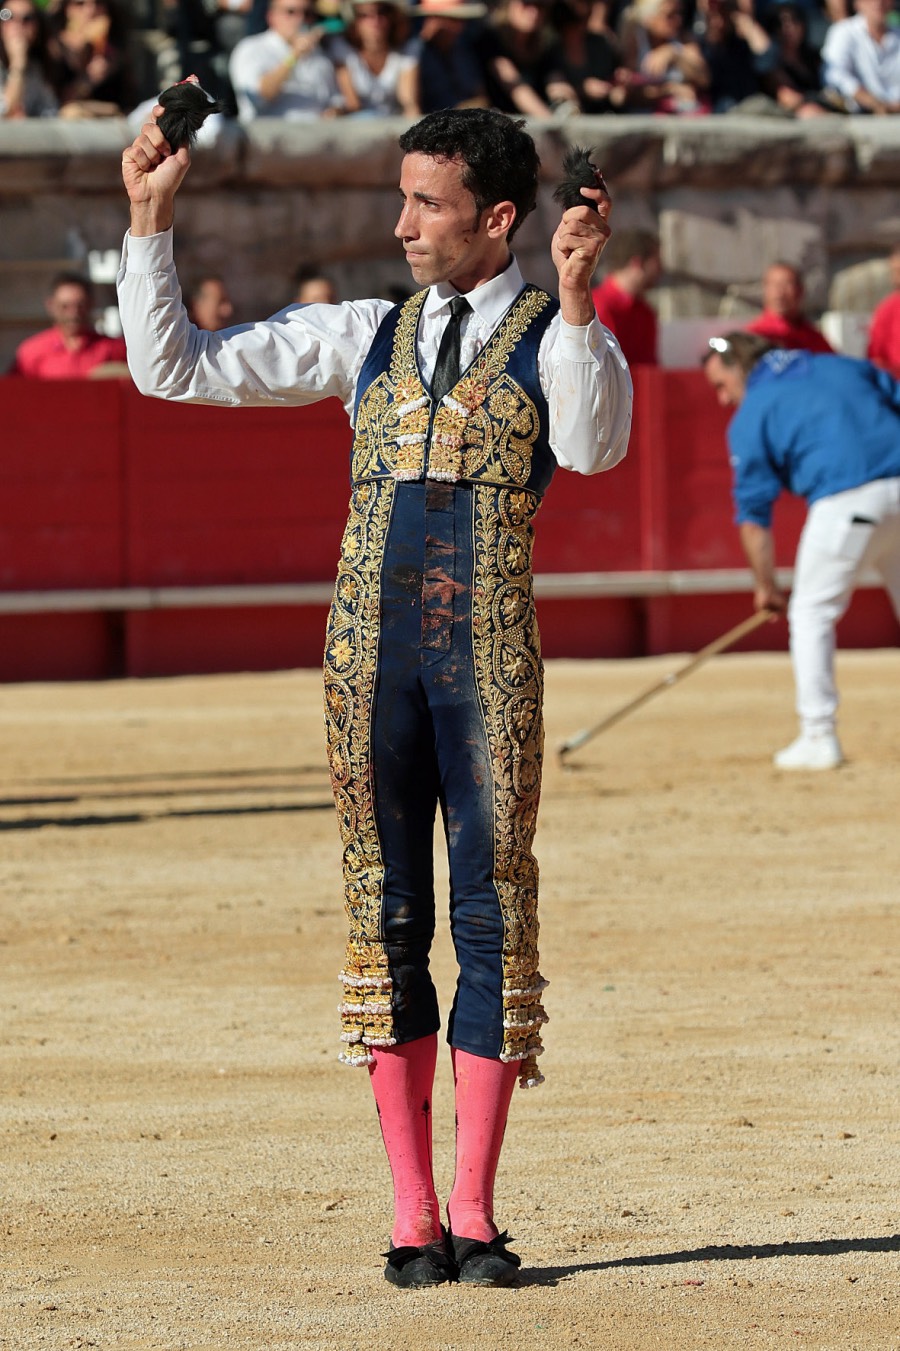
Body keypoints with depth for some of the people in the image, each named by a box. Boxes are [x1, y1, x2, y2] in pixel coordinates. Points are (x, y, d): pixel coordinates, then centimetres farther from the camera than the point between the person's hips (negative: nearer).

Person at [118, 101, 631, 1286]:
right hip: (371, 648, 3)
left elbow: (592, 448, -19)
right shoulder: (365, 337, 14)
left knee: (493, 912, -2)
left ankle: (475, 1216, 3)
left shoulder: (556, 337, 4)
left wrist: (576, 298, -29)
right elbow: (173, 367, 14)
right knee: (386, 917, 2)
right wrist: (149, 223, 5)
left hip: (492, 655, -3)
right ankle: (414, 1216, 7)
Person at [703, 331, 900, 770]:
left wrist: (766, 587, 19)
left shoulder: (750, 417, 12)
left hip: (846, 500, -5)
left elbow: (753, 515, 11)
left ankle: (819, 737, 6)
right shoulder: (846, 367, 25)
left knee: (812, 613, 11)